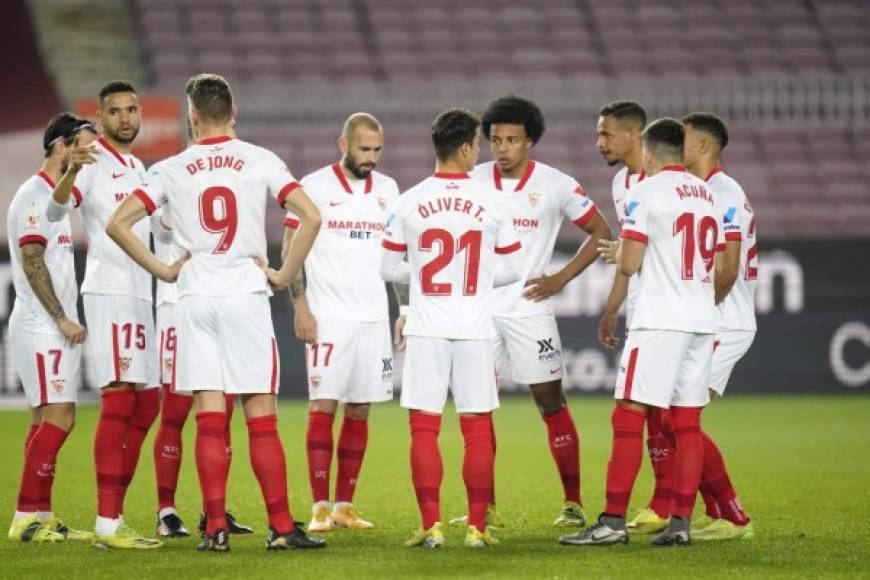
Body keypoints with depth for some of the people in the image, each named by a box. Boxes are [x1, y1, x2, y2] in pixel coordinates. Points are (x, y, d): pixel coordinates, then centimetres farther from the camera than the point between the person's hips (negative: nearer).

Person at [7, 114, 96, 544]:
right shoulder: (35, 196, -11)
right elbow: (32, 263, -17)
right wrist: (63, 320, -17)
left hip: (56, 329, 10)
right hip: (41, 328, -10)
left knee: (47, 420, 8)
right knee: (58, 418, -13)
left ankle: (40, 516, 9)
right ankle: (26, 518, -12)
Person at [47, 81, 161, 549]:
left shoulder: (137, 168, 18)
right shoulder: (94, 162, -8)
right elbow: (55, 211, -25)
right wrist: (71, 170, -43)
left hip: (140, 296, 9)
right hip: (108, 294, -9)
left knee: (146, 405, 9)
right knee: (118, 400, -14)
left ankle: (114, 515, 12)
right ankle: (107, 524, -17)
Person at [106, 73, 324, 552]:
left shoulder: (172, 170, 4)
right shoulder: (260, 162, 0)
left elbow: (117, 224, 1)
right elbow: (310, 216, -9)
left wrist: (161, 270, 8)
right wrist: (286, 274, 0)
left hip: (194, 298, 1)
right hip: (246, 297, -1)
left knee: (210, 420, 2)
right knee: (262, 420, 1)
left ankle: (215, 528, -1)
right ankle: (281, 527, 0)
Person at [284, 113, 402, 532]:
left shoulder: (387, 190, 11)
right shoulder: (314, 187, -3)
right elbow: (290, 250, -3)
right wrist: (300, 307, -11)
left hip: (374, 317, 5)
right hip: (328, 317, -5)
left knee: (359, 411, 5)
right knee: (323, 406, -8)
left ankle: (344, 505, 10)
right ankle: (320, 508, -8)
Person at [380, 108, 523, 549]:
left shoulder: (409, 202, -2)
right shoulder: (492, 202, -2)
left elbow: (389, 268, 5)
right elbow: (512, 268, 5)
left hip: (426, 330, 0)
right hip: (475, 330, 0)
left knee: (424, 427, 2)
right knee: (478, 429, 6)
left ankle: (431, 525, -2)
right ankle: (477, 526, 6)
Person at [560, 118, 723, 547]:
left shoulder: (645, 193, -6)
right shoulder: (706, 194, 15)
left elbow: (629, 265, -9)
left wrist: (618, 251, 12)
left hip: (659, 321, -7)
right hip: (702, 322, 7)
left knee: (629, 417, -5)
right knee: (687, 422, 7)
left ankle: (612, 522, -8)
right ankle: (681, 522, 3)